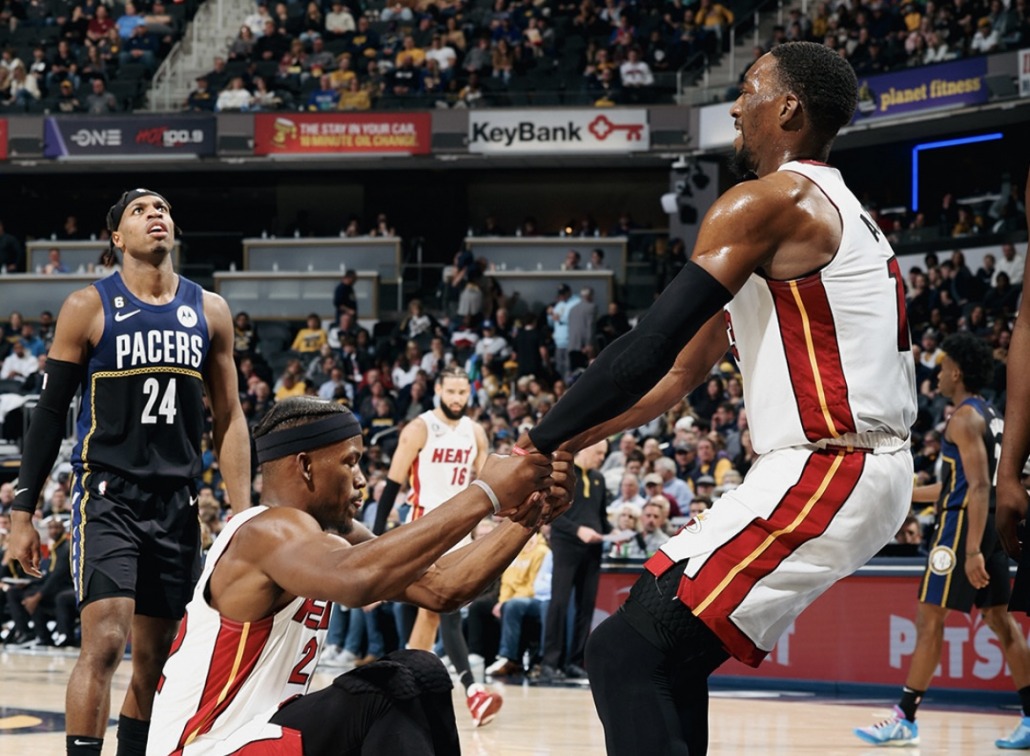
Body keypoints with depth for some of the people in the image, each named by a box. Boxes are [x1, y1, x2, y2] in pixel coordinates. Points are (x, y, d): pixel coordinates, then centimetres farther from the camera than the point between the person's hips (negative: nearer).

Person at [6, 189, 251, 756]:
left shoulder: (209, 312, 8)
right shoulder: (88, 308, -2)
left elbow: (229, 419, 11)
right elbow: (50, 413, 0)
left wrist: (244, 516, 4)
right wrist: (22, 513, -3)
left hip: (177, 502, 4)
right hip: (108, 496, -4)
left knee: (155, 657, 8)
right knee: (105, 640, -18)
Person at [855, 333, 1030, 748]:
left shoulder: (965, 418, -12)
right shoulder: (989, 416, 18)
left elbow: (979, 487, -21)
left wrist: (972, 551, -26)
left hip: (964, 526, -10)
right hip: (990, 526, 10)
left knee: (930, 619, -5)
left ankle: (905, 719, -3)